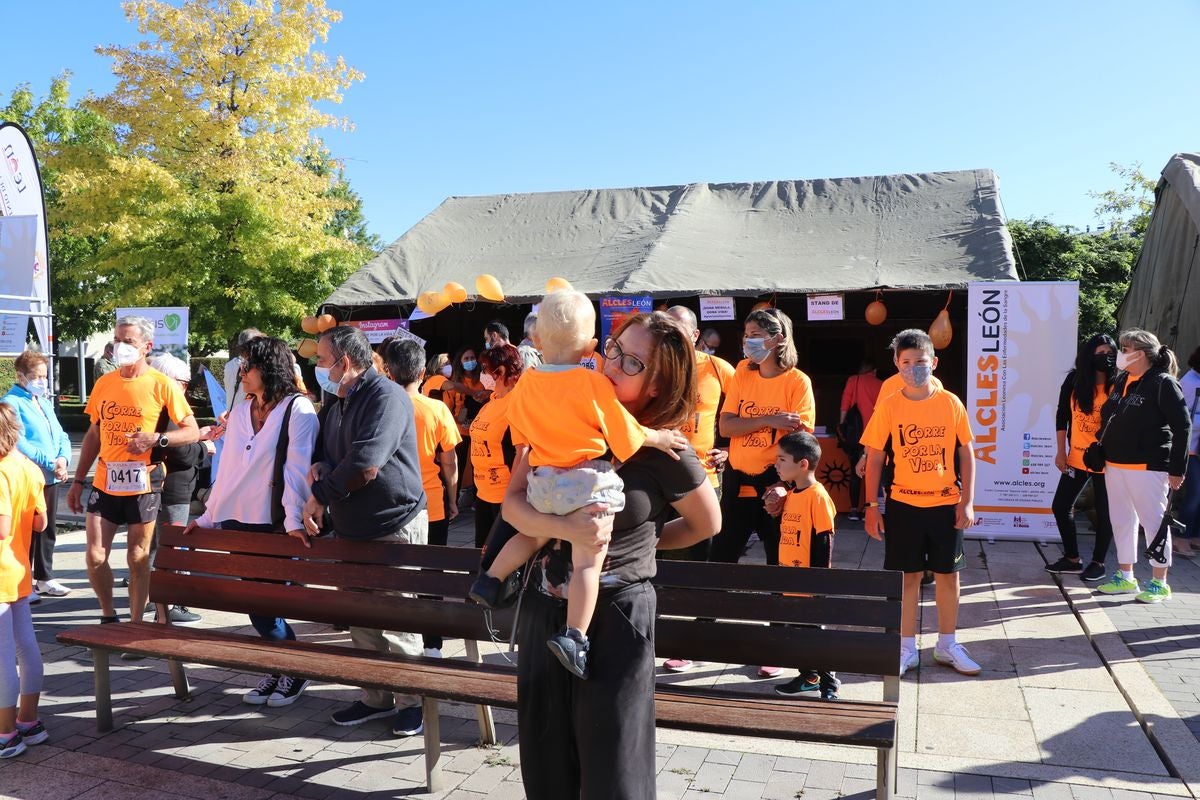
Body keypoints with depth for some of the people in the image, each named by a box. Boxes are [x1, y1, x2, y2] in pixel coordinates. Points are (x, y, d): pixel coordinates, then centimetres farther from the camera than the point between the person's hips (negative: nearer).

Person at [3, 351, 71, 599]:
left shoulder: (45, 401, 17)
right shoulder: (12, 402, -9)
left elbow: (61, 436, 14)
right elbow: (18, 443, -19)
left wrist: (63, 458, -5)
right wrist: (49, 463, -19)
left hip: (52, 477, 8)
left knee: (48, 529, 15)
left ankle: (45, 578, 25)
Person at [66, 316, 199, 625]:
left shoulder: (162, 385, -7)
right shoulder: (103, 384, 7)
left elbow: (192, 431, -5)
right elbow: (94, 434, 15)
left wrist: (156, 439, -22)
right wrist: (78, 481, 14)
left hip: (142, 486, -4)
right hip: (104, 483, 4)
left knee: (138, 560, 6)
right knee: (95, 557, 3)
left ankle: (135, 626, 20)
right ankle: (108, 616, 25)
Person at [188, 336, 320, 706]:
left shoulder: (298, 409, -7)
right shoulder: (239, 413, 13)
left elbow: (297, 470, -14)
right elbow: (226, 470, 17)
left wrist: (294, 520, -20)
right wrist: (207, 517, 16)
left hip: (274, 526, -6)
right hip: (237, 523, 6)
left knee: (265, 607, -2)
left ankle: (294, 671, 19)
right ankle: (280, 669, 25)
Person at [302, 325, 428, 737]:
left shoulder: (386, 397, -16)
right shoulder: (334, 402, 13)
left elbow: (366, 464, -25)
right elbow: (323, 446, 27)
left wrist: (320, 496, -14)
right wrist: (319, 464, 1)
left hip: (395, 525, -9)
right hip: (350, 527, 9)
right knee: (360, 620, 14)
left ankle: (411, 701, 16)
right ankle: (376, 698, 28)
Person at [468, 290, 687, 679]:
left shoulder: (525, 385, 4)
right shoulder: (594, 383, -12)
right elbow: (623, 429, -6)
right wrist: (656, 438, 11)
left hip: (542, 482, 6)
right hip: (587, 482, -6)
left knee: (534, 534, 32)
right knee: (588, 561, -5)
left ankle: (490, 579, 31)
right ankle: (573, 636, -12)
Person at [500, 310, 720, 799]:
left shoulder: (664, 451, -10)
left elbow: (707, 523, 6)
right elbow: (513, 504, -7)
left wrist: (643, 544, 7)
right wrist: (569, 530, -24)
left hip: (617, 613, -4)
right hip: (545, 606, 4)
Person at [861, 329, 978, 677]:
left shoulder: (951, 403, -2)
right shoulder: (888, 406, -5)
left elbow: (966, 453, 4)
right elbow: (874, 459, -2)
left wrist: (967, 501, -2)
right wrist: (871, 506, -5)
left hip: (946, 504, 1)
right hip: (903, 504, -1)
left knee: (948, 575, 10)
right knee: (908, 576, 7)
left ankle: (947, 645, 26)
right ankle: (907, 648, 19)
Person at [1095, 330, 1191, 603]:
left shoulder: (1162, 383, -10)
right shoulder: (1121, 381, 11)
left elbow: (1182, 426, -11)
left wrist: (1177, 469, -14)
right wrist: (1103, 456, 10)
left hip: (1147, 467, -7)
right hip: (1115, 465, 8)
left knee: (1153, 522, 1)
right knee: (1121, 521, 13)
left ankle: (1159, 583, 12)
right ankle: (1125, 577, 25)